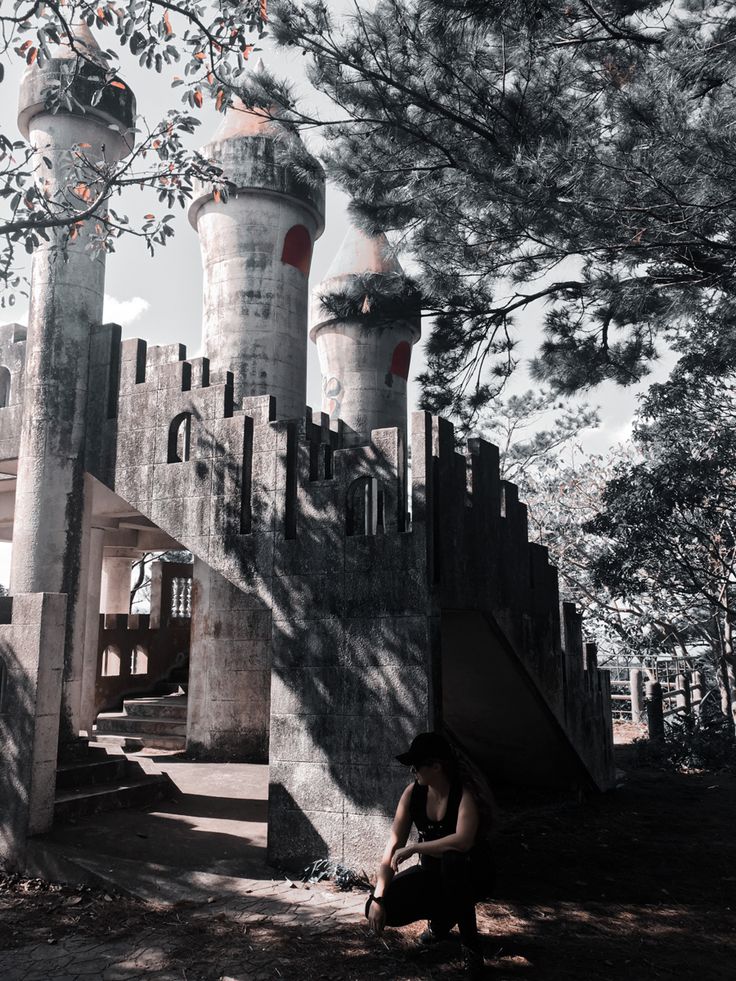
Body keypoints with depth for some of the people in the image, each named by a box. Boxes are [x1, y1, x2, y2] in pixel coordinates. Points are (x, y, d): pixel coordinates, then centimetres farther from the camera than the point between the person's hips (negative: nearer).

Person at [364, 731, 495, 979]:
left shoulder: (464, 792, -25)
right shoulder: (413, 793, -10)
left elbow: (463, 840, -43)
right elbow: (394, 845, -11)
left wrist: (414, 848, -35)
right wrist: (377, 898, -19)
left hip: (471, 873, -5)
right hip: (432, 873, 5)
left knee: (452, 857, -40)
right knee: (378, 908, -15)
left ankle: (471, 945, -20)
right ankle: (442, 917, 14)